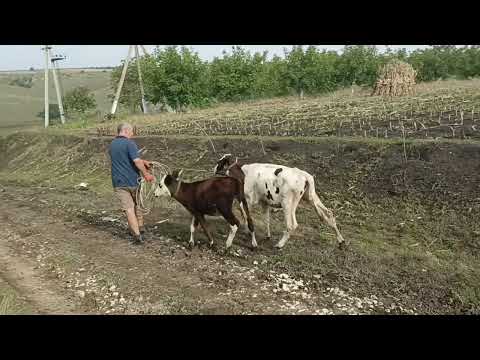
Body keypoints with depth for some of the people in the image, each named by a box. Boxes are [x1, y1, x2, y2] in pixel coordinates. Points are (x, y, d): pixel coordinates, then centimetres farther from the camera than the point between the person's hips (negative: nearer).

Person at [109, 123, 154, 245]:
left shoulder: (112, 145, 10)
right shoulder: (129, 143, -13)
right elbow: (137, 161, -23)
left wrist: (143, 162, 16)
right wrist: (146, 174, -12)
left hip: (119, 183, 4)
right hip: (132, 181, -4)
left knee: (128, 208, 1)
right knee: (136, 204, 19)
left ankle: (137, 235, -4)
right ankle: (140, 227, 31)